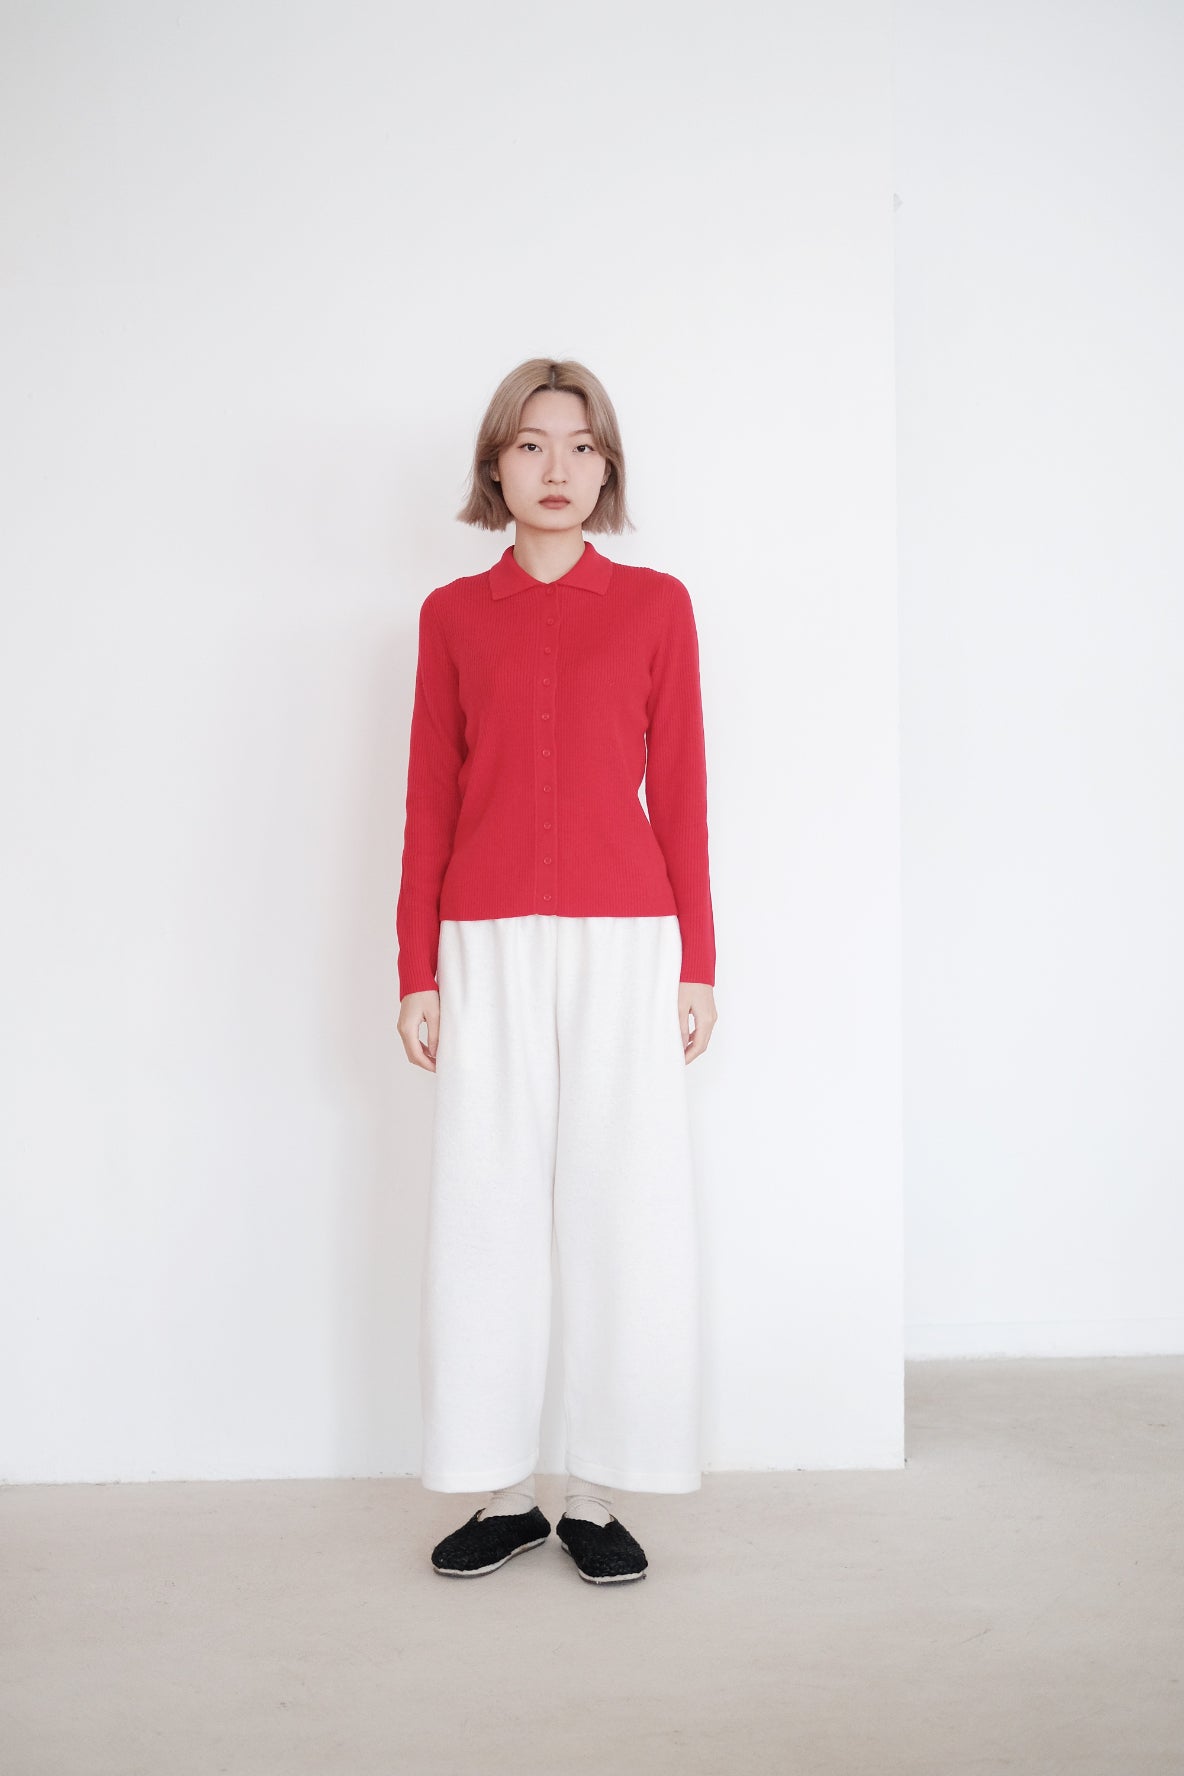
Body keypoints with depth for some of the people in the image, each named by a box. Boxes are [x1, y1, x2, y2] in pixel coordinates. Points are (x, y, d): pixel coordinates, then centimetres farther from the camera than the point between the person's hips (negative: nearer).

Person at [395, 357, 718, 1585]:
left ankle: (596, 1495, 14)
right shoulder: (452, 615, 9)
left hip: (622, 942, -1)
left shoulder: (655, 606, 6)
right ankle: (504, 1493, 17)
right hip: (487, 949, 1)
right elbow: (429, 801, 8)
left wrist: (697, 963, 1)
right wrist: (416, 970, 3)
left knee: (622, 1210, 0)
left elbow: (679, 792, 5)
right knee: (484, 1212, 3)